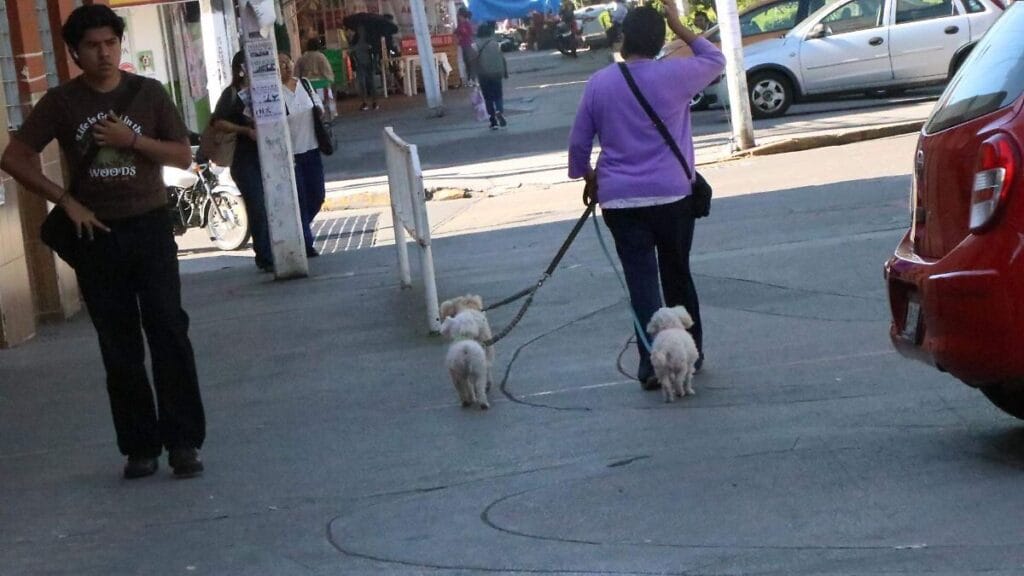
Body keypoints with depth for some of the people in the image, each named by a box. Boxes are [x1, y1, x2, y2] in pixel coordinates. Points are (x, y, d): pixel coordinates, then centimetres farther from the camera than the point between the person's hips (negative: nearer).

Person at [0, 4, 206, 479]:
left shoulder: (148, 93, 2)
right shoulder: (61, 102, 0)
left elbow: (183, 157, 2)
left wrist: (131, 140, -13)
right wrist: (66, 201, -8)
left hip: (150, 228, 0)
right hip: (96, 235, 0)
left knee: (169, 334, -7)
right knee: (120, 349, 5)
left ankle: (183, 443, -4)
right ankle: (140, 448, 11)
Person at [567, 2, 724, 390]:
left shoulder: (599, 84, 0)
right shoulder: (675, 75, -6)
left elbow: (578, 142, 7)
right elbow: (716, 60, 13)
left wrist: (586, 175, 26)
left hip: (619, 199, 0)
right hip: (671, 195, 0)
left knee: (641, 281, -1)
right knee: (678, 275, 15)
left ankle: (652, 365, -9)